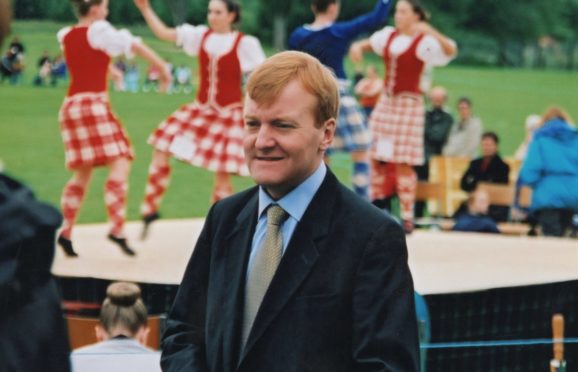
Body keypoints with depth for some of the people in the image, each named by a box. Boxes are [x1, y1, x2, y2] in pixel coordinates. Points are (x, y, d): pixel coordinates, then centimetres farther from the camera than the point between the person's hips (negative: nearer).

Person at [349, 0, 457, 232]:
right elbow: (367, 44, 24)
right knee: (372, 156, 3)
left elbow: (450, 50, -25)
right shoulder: (389, 36, 9)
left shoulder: (423, 43, -10)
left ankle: (407, 217, -1)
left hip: (408, 104, -6)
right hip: (386, 100, 6)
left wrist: (430, 31, -39)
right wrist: (357, 47, 0)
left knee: (403, 163, -7)